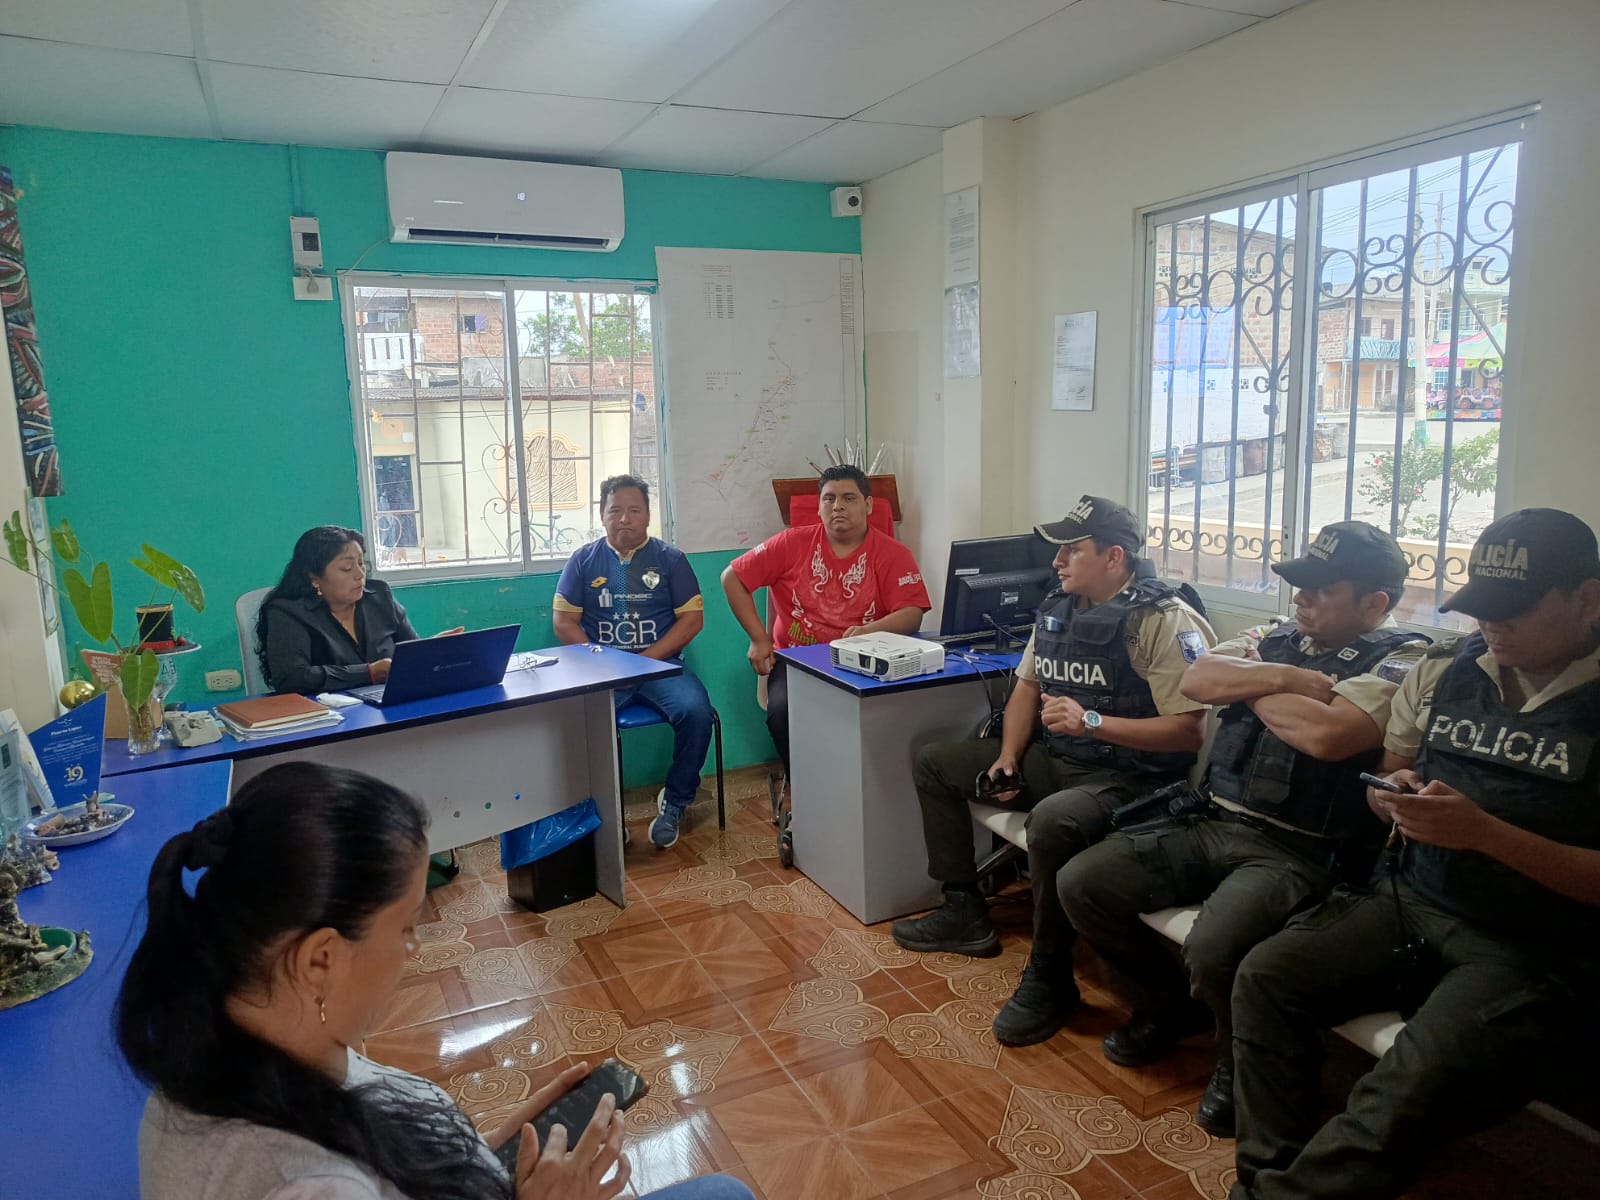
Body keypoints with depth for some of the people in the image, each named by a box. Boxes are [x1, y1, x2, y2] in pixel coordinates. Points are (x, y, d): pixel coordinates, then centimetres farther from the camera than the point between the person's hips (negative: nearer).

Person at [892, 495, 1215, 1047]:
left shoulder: (1165, 621, -17)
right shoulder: (1058, 607, 8)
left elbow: (1190, 730, -23)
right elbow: (1027, 685, 17)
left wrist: (1093, 722, -29)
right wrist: (1008, 757, 2)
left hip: (1128, 778, -9)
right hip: (1052, 759, 9)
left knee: (1053, 822, -40)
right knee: (934, 763, 11)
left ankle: (1050, 977, -14)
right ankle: (964, 912, 15)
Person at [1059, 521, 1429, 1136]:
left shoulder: (1401, 659, -4)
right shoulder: (1275, 638, 15)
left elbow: (1327, 733, -22)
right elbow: (1197, 680, -1)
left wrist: (1250, 688, -5)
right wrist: (1287, 678, -12)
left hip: (1297, 852, -6)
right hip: (1210, 824, 7)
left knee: (1214, 950, -32)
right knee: (1081, 883, -5)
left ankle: (1242, 1057, 5)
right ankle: (1172, 1000, 21)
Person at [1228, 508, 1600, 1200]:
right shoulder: (1444, 670, 7)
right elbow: (1385, 786, 18)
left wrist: (1484, 832, -22)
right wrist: (1394, 799, -5)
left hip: (1538, 947, -5)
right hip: (1412, 902, 6)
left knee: (1409, 1091, -27)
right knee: (1264, 976, -14)